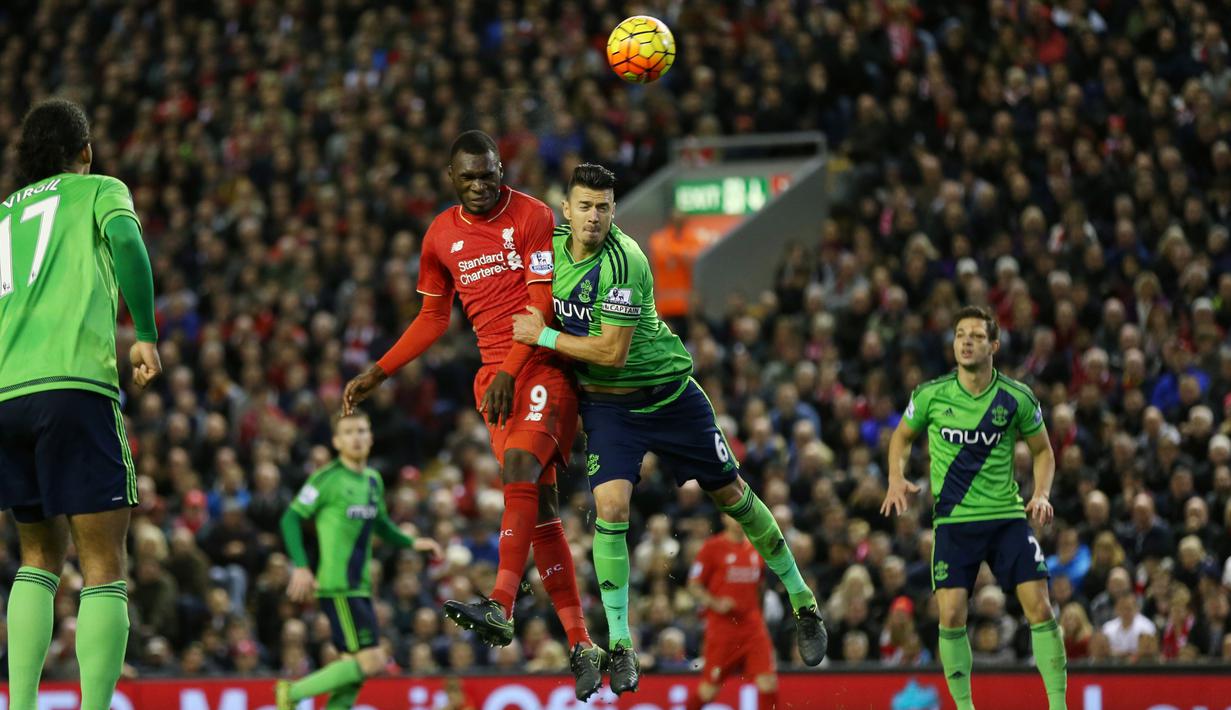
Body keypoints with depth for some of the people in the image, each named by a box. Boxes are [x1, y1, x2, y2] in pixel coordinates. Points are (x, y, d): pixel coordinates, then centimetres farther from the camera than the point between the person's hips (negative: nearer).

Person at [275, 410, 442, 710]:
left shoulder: (374, 480, 14)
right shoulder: (327, 479, -9)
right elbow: (291, 518, -8)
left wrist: (412, 543, 17)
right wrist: (300, 567, -17)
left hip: (360, 587, 8)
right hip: (337, 587, -8)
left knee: (353, 669, 5)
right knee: (371, 662, -14)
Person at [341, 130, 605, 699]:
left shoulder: (532, 217, -4)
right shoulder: (442, 236, 12)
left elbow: (541, 305, -10)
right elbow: (433, 317, 22)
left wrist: (510, 372, -18)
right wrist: (376, 374, 18)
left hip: (544, 363, -5)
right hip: (494, 375, 5)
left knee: (521, 465, -27)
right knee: (537, 502, -1)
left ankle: (500, 608, -39)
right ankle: (581, 646, -2)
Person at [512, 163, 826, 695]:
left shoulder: (624, 262, -25)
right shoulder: (555, 243, -5)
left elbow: (612, 352, -26)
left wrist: (544, 336, -19)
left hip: (667, 393, -4)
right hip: (606, 404, 4)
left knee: (731, 494, 8)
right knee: (610, 507, -17)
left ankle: (804, 604, 26)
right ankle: (620, 645, -7)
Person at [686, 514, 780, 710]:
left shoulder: (756, 548, 10)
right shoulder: (712, 547, -5)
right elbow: (694, 585, -3)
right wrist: (715, 604, -18)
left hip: (752, 626, 4)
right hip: (721, 626, -4)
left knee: (768, 679, -9)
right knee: (710, 687, 1)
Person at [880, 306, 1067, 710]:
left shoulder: (1016, 398, -2)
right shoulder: (931, 395, -1)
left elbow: (1042, 450, 13)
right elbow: (902, 436, 17)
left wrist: (1041, 494, -4)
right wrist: (896, 479, 0)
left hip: (1007, 517, 0)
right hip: (953, 521, 0)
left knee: (1039, 606, -11)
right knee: (951, 614, -10)